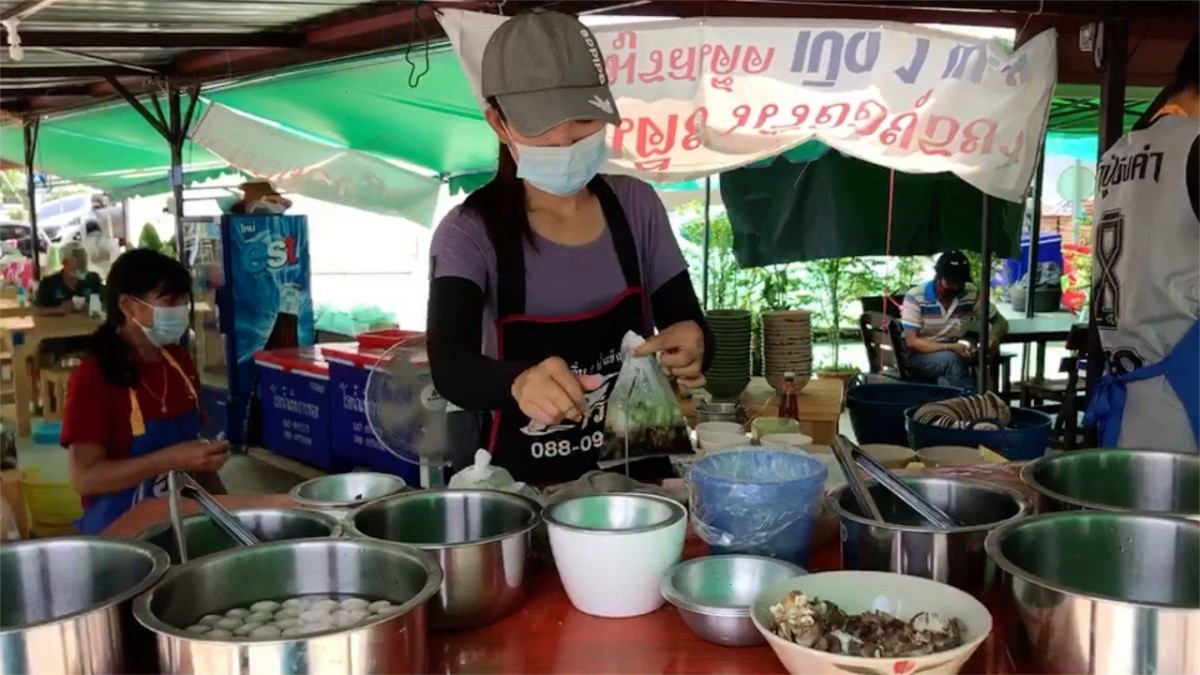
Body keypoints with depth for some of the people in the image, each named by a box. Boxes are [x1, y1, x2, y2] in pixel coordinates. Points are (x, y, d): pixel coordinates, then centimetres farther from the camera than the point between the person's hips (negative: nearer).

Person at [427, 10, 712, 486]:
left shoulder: (636, 205, 0)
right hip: (527, 484, -4)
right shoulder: (469, 233, -9)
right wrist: (519, 382, -42)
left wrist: (692, 343, -18)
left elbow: (687, 322, 5)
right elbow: (450, 366, -21)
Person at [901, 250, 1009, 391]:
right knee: (951, 359, -34)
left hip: (953, 356, 3)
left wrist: (994, 338, -20)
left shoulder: (971, 294, -4)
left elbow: (1001, 322, 5)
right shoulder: (915, 297, -16)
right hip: (919, 357, -3)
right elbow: (911, 342, -18)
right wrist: (950, 347, -31)